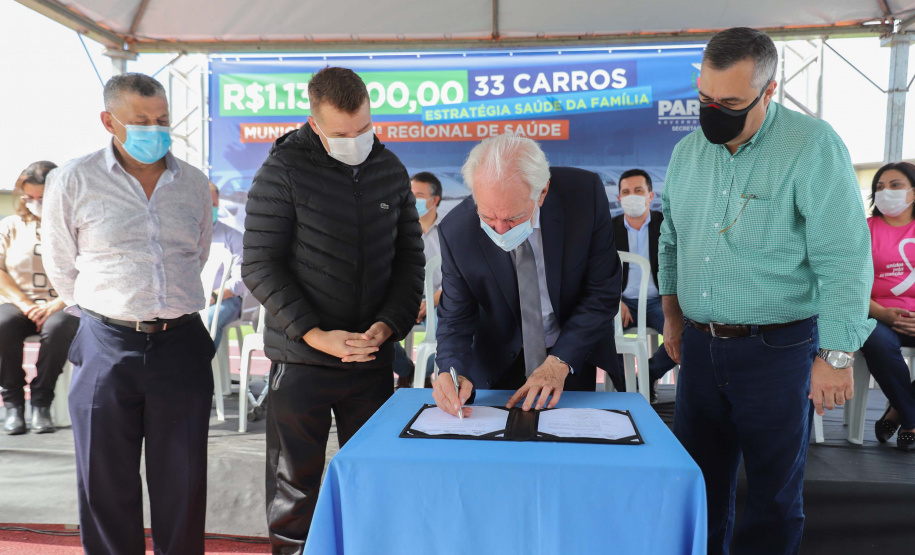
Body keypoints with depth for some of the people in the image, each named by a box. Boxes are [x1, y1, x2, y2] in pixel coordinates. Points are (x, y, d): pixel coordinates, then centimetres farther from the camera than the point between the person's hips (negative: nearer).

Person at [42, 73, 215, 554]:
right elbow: (61, 267, 7)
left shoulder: (193, 184, 7)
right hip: (107, 347, -2)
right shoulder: (73, 181, -1)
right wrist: (109, 314, 12)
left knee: (182, 480, 10)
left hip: (181, 342, 2)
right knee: (107, 481, 9)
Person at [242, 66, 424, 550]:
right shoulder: (284, 170, -7)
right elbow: (259, 265, -9)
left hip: (373, 356, 4)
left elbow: (410, 255, 10)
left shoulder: (390, 170, 6)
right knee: (294, 483, 9)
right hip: (301, 358, -3)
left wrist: (389, 324, -5)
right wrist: (314, 333, -16)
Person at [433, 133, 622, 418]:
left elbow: (603, 292, -16)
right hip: (500, 368, 0)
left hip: (579, 359, 1)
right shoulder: (455, 231, -22)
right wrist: (456, 372, -32)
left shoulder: (586, 193, -23)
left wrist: (560, 361, -23)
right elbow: (456, 319, -12)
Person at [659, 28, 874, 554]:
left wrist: (836, 356, -16)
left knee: (773, 495, 9)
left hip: (778, 348, -5)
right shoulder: (688, 151, 6)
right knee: (699, 479, 16)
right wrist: (673, 313, 17)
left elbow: (844, 259, -14)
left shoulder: (813, 146, -12)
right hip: (700, 346, 5)